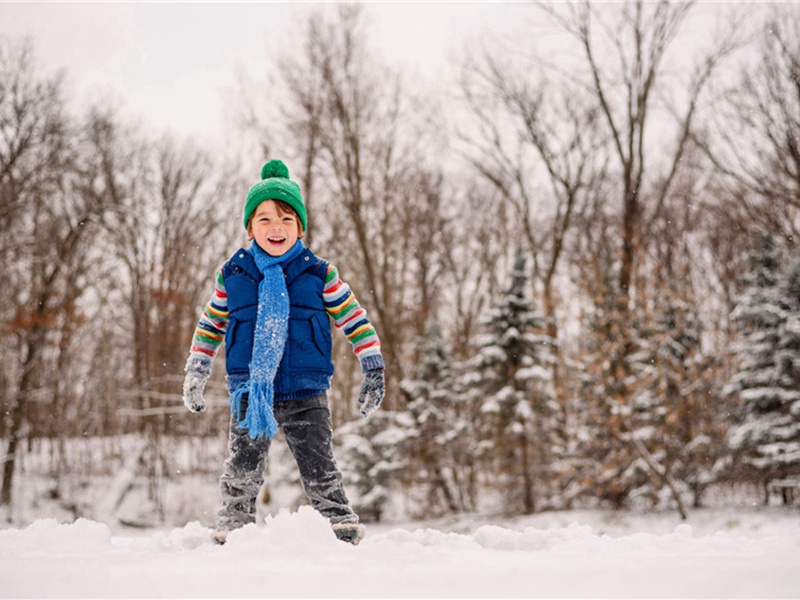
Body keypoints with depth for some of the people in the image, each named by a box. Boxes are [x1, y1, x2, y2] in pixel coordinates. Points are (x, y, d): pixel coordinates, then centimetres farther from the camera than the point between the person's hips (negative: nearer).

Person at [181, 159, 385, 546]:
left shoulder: (319, 275, 0)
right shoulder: (232, 275, 4)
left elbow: (354, 319, 6)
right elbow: (210, 325, 16)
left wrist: (373, 367, 3)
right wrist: (196, 373, 17)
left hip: (306, 393, -1)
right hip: (249, 393, 1)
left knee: (320, 468, 1)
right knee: (242, 470, 7)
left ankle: (341, 525, 11)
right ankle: (234, 529, 21)